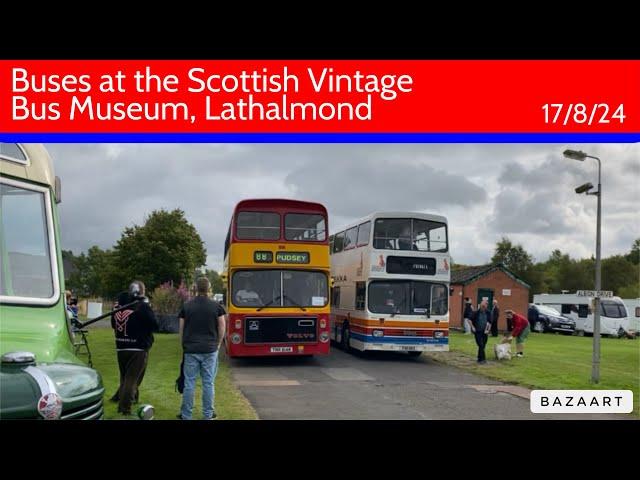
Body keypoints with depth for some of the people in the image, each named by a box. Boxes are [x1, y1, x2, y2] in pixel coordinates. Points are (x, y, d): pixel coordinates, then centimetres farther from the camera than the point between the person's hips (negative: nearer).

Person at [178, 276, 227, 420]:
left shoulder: (186, 306, 2)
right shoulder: (216, 306, 0)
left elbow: (181, 329, 5)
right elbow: (222, 327, 2)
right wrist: (218, 343, 14)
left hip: (191, 349, 1)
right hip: (210, 349, -1)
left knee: (189, 383, 5)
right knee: (208, 383, 5)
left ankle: (186, 415, 11)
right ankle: (208, 414, 11)